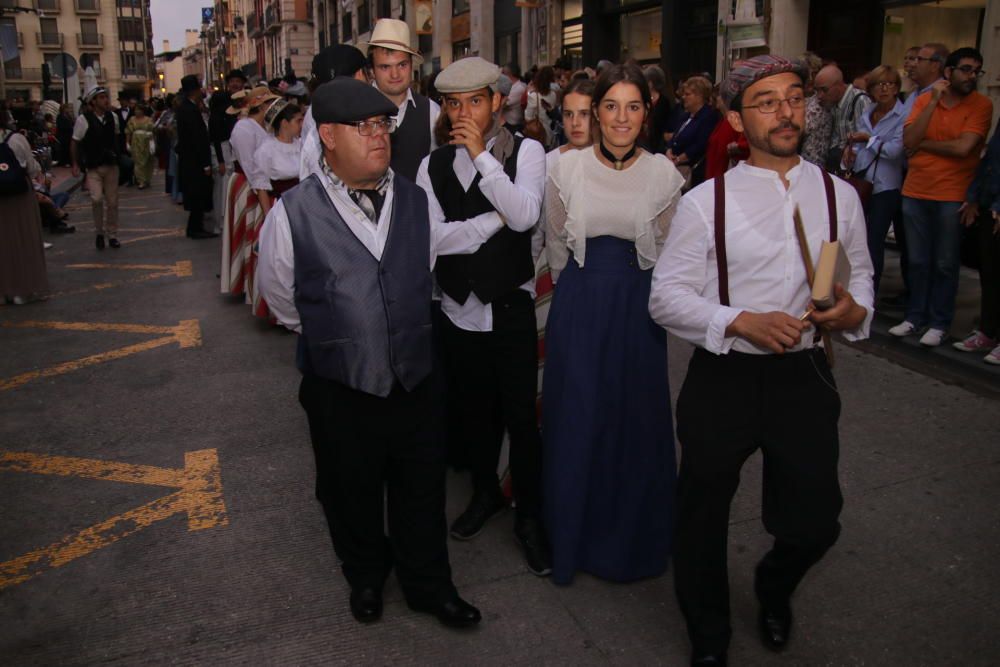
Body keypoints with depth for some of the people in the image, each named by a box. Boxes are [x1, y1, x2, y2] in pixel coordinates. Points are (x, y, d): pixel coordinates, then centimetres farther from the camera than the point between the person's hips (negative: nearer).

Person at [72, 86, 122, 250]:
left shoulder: (112, 116, 2)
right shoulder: (83, 119, -10)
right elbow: (75, 143, -3)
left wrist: (117, 155, 14)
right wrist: (75, 164, -4)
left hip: (111, 165, 4)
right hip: (93, 167, -4)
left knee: (112, 202, 8)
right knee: (97, 198, -19)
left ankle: (112, 235, 22)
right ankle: (100, 231, 3)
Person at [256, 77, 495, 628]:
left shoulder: (414, 200, -2)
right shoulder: (293, 213, -14)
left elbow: (438, 243, 19)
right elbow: (281, 298, 1)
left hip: (415, 380, 3)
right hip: (340, 390, -2)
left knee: (422, 492, 18)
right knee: (351, 495, 20)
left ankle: (428, 585, 44)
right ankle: (365, 577, 50)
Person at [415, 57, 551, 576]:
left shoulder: (525, 152, -5)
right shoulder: (433, 166, 3)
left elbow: (524, 216, -22)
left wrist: (481, 154, -22)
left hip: (510, 308, -3)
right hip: (457, 308, 4)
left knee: (521, 416, 2)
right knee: (471, 412, 18)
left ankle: (529, 516, 23)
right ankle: (485, 493, 42)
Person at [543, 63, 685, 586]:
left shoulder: (665, 175, -3)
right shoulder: (567, 168, -2)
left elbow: (665, 250, 8)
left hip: (638, 308, 0)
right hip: (577, 306, 0)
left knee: (636, 423, 8)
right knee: (575, 420, 7)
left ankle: (631, 540, 30)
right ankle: (571, 538, 27)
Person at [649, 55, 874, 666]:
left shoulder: (839, 195, 3)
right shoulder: (705, 202, -7)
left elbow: (861, 275, 13)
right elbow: (666, 295, -8)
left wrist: (854, 309, -10)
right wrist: (743, 323, -21)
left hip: (804, 375, 2)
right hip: (723, 379, -2)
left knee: (815, 523, 9)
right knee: (702, 521, 13)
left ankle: (775, 590, 49)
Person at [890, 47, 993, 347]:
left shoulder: (981, 105, -4)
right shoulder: (924, 99, 5)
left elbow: (963, 147, -17)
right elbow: (908, 140, -8)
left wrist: (923, 144, -6)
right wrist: (933, 101, -11)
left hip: (952, 196, -3)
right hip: (915, 192, 3)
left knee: (945, 264, 5)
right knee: (918, 261, 12)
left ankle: (939, 323, 16)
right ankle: (915, 316, 25)